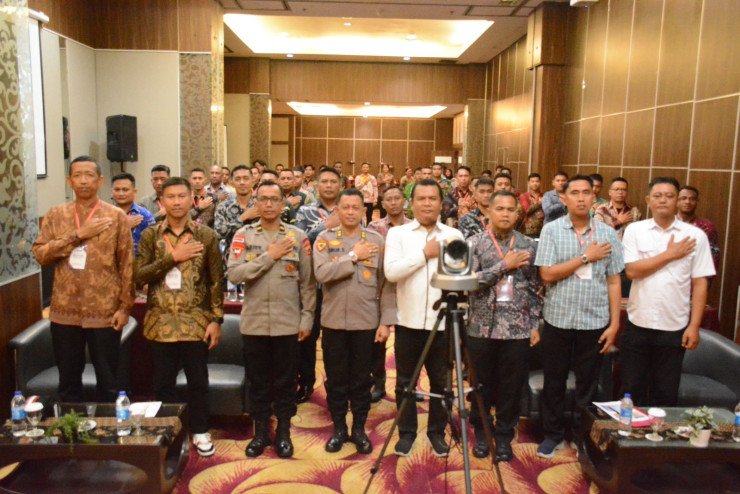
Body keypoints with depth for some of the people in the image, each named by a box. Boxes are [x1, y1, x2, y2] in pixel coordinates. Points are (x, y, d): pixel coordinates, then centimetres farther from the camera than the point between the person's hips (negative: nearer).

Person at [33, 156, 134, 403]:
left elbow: (127, 265, -4)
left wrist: (125, 307, -8)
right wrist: (78, 235, -14)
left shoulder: (117, 216, -2)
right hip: (64, 312, 3)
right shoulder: (55, 215, 6)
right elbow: (40, 254, -4)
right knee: (68, 380, 15)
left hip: (104, 313, -3)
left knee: (107, 381, 9)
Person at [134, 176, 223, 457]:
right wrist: (173, 257, -16)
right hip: (160, 322, 1)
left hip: (196, 322, -1)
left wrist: (216, 320, -6)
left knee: (198, 380, 10)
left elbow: (217, 281, -1)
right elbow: (139, 276, -7)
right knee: (163, 381, 12)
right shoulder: (150, 235, 3)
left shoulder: (206, 236, 0)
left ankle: (200, 432, 27)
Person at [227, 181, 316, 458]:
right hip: (254, 322, 1)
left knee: (285, 381, 10)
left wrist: (307, 318, -1)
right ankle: (260, 432, 28)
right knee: (258, 381, 12)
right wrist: (269, 256, -17)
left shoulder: (298, 237, 0)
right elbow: (234, 274, -13)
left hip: (288, 322, 0)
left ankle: (283, 433, 26)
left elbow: (307, 282, 2)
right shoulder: (243, 235, 0)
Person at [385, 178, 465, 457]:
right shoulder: (398, 233, -1)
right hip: (409, 321, -1)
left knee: (440, 381, 12)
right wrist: (425, 253, -13)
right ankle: (406, 432, 27)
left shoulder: (454, 236, 4)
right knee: (405, 382, 11)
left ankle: (437, 432, 29)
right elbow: (391, 272, -14)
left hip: (443, 321, 1)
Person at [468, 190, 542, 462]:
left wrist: (535, 325, 2)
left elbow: (536, 289, 7)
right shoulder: (475, 243, -2)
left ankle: (504, 436, 28)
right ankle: (481, 433, 30)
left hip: (518, 330, 1)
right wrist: (504, 265, -16)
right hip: (482, 328, -1)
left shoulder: (529, 245, 5)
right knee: (482, 386, 11)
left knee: (511, 388, 9)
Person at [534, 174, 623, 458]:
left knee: (587, 384, 13)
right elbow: (547, 274, -11)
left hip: (594, 322, 1)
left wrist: (614, 323, -2)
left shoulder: (607, 233, 1)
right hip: (558, 320, 0)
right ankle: (553, 435, 29)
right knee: (554, 382, 12)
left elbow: (614, 281, 2)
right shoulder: (552, 230, -3)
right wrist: (585, 257, -14)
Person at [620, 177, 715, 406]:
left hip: (675, 328, 0)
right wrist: (670, 254, -11)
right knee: (631, 392, 13)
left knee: (666, 394, 13)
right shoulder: (634, 230, -1)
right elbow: (632, 271, -11)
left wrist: (694, 326, -5)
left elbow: (699, 283, -2)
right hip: (638, 324, 0)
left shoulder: (695, 235, -2)